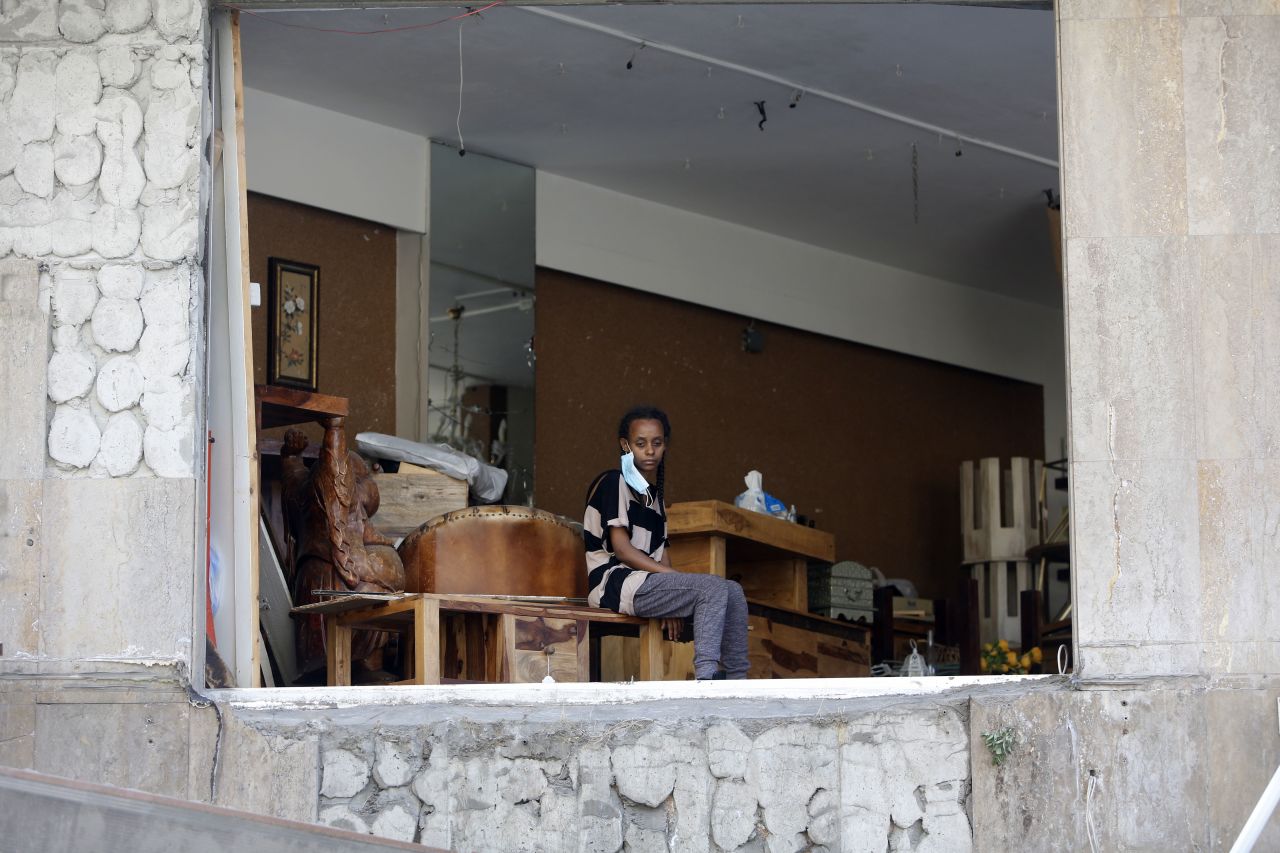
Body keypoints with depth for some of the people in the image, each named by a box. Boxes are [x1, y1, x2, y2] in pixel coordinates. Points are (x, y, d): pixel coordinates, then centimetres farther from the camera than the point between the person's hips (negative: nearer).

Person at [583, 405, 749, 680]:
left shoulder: (655, 495, 22)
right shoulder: (614, 482, -3)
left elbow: (661, 554, 13)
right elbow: (621, 548, -12)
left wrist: (673, 604, -4)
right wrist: (675, 576, -16)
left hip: (647, 583, 8)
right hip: (616, 583, -8)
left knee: (733, 592, -2)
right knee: (713, 587, -24)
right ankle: (706, 677, -36)